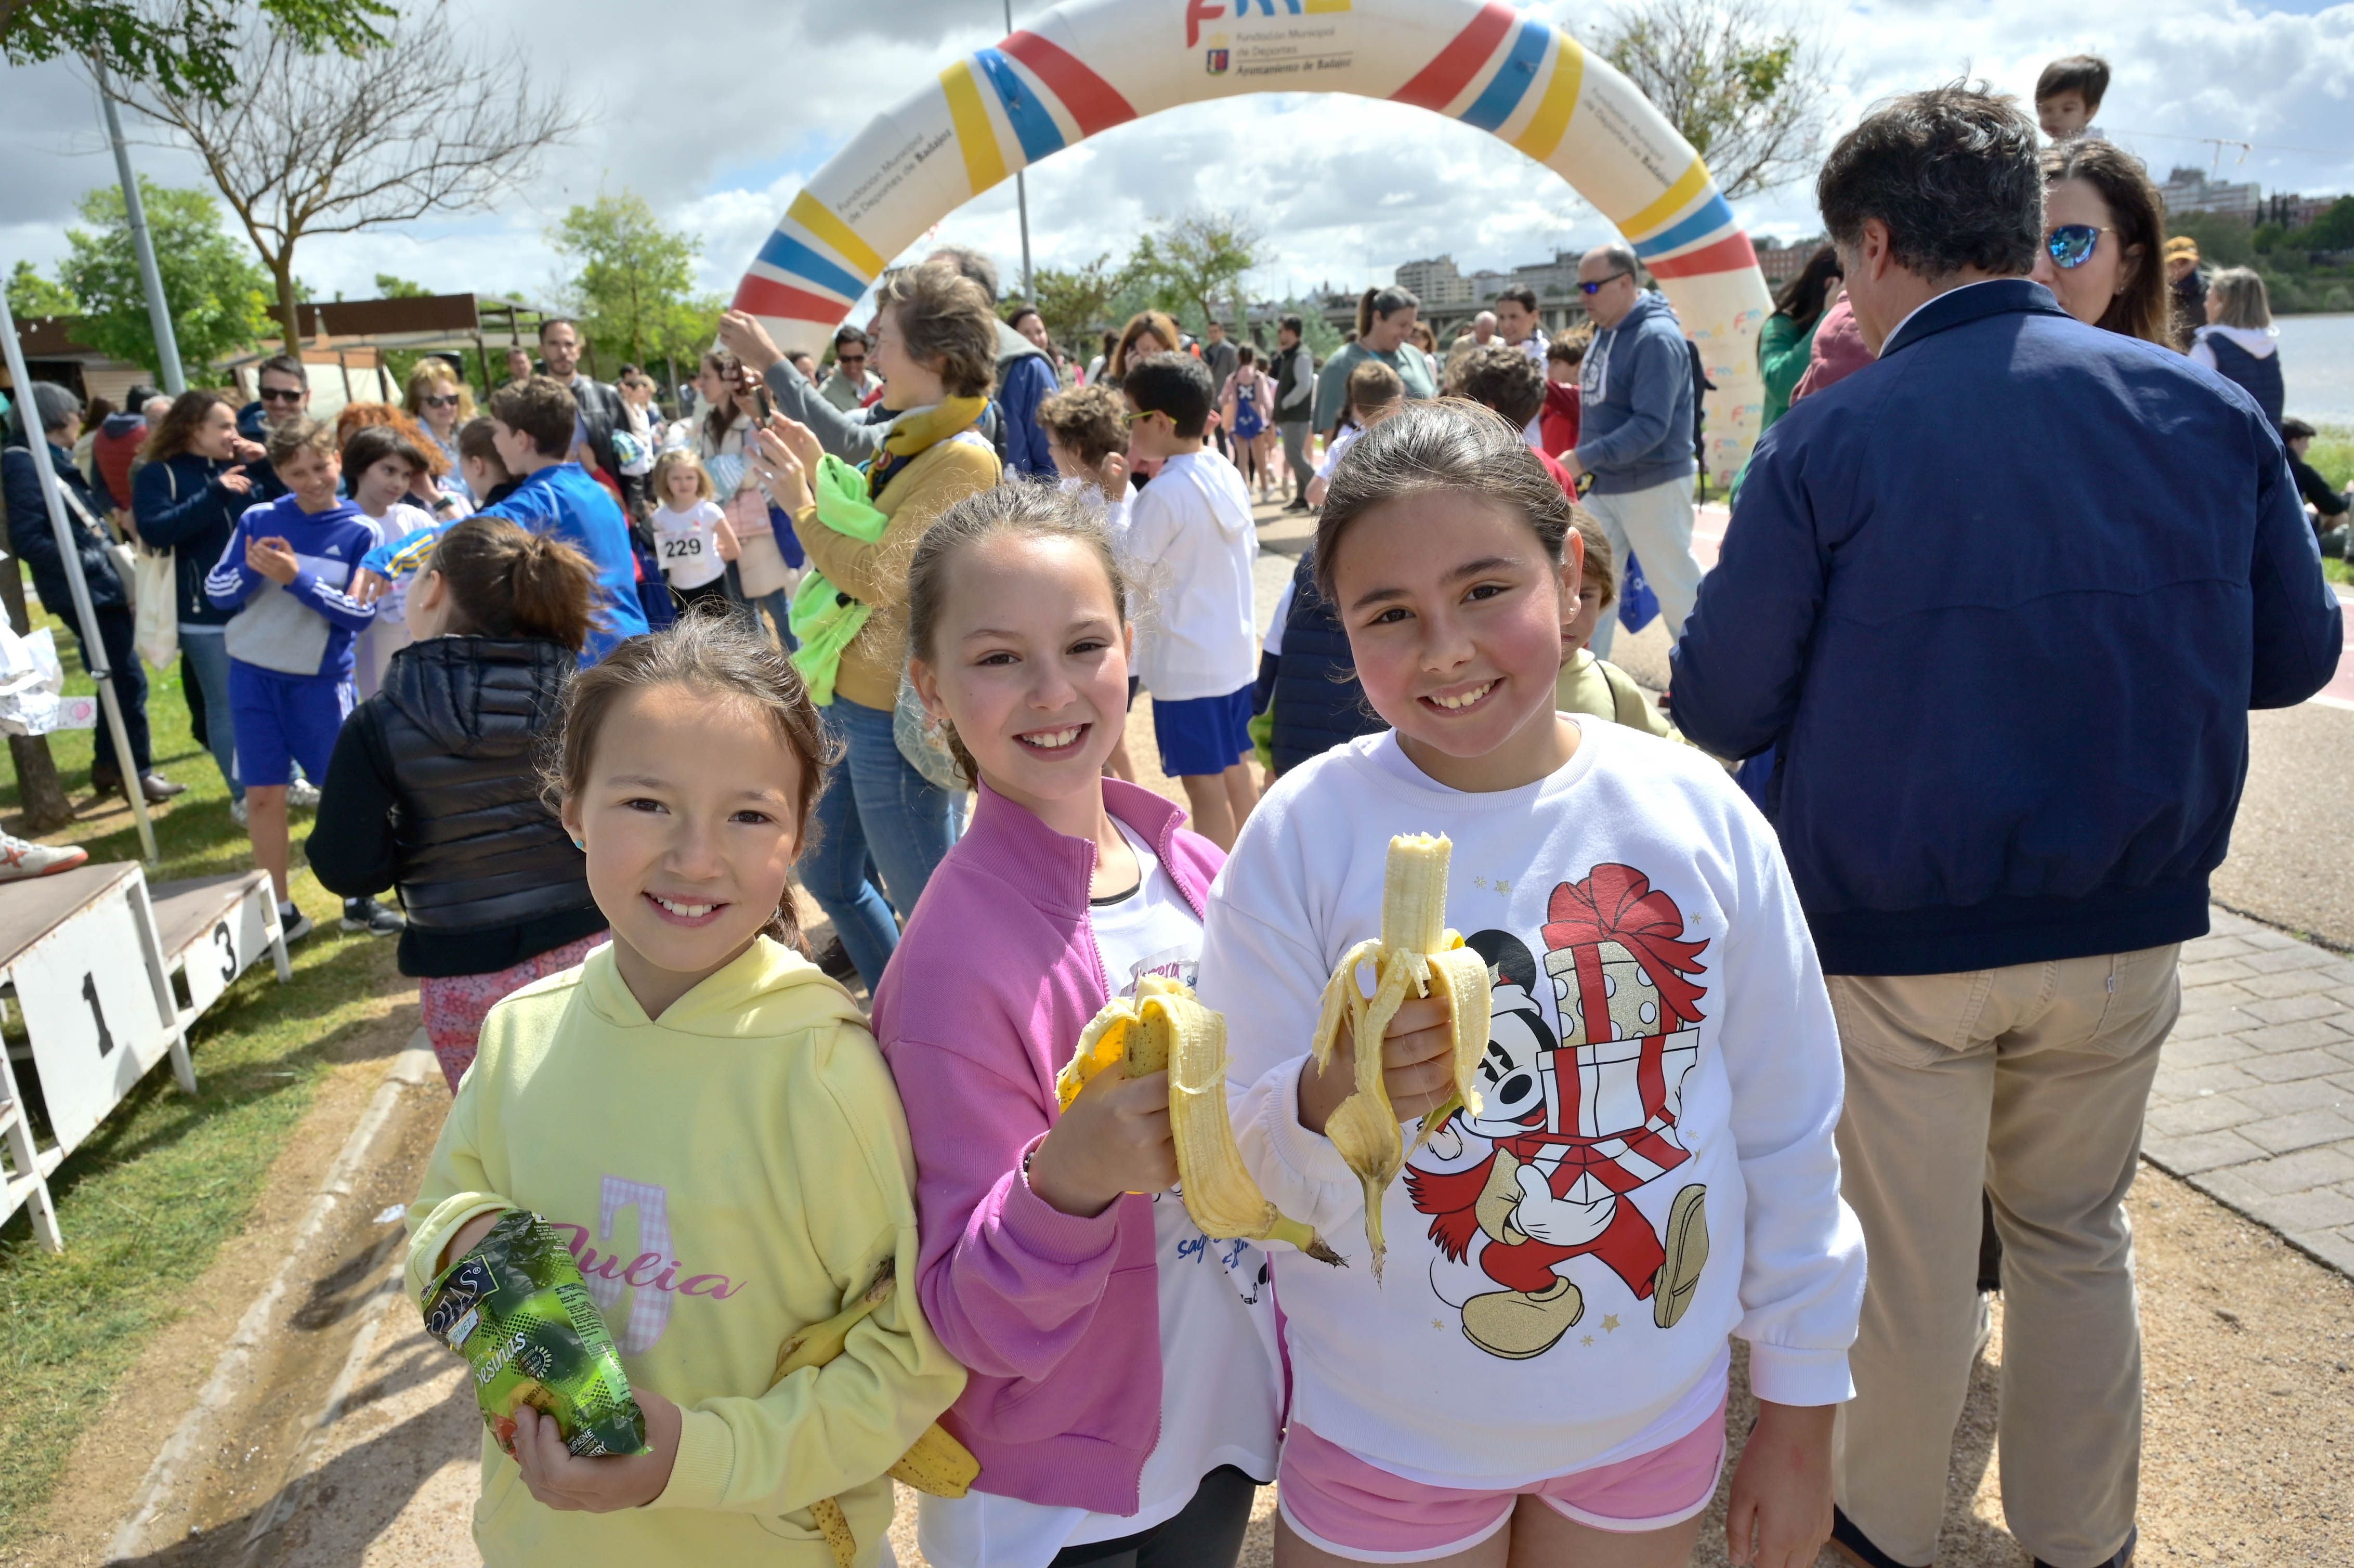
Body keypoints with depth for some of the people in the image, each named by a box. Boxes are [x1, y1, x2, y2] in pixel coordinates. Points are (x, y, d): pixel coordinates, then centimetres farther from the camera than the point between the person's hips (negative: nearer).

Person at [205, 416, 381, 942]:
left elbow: (361, 614, -11)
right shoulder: (258, 519, 0)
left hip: (322, 680, -2)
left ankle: (358, 899, 21)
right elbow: (216, 591, 3)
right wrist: (251, 571, -17)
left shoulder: (360, 532, -5)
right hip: (254, 675, 2)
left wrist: (297, 579, -21)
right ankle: (281, 910, 17)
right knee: (263, 794, 5)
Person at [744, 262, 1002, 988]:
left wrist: (797, 499, -11)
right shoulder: (911, 440, 11)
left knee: (929, 909, 4)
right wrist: (818, 473, 4)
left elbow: (879, 576, -23)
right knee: (829, 876, 23)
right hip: (852, 697, 10)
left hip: (897, 716, -10)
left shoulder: (964, 457, -18)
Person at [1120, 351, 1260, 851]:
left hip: (1185, 664, -8)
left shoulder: (1161, 496, -19)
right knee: (1235, 771, 19)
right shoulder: (1228, 475, 3)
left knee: (1205, 787, 1)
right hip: (1236, 650, 8)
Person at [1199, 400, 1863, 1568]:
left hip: (1657, 1415, 2)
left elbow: (1786, 1131, -1)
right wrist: (1332, 1103, -33)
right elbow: (1247, 1175, -12)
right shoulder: (1304, 835, -17)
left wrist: (1799, 1411, 5)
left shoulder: (1694, 814, -10)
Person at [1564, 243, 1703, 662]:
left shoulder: (1657, 338, -19)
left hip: (1652, 485, -8)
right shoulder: (1605, 331, 8)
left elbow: (1651, 426, -26)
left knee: (1675, 587, 4)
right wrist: (1585, 463, 8)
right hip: (1602, 485, 8)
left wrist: (1584, 458, -31)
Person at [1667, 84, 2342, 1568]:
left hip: (1894, 930, -3)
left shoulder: (1829, 438, -15)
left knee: (1911, 1254, 14)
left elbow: (1720, 707, -12)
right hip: (2125, 924, 4)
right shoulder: (2209, 406, -2)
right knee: (2077, 1231, 23)